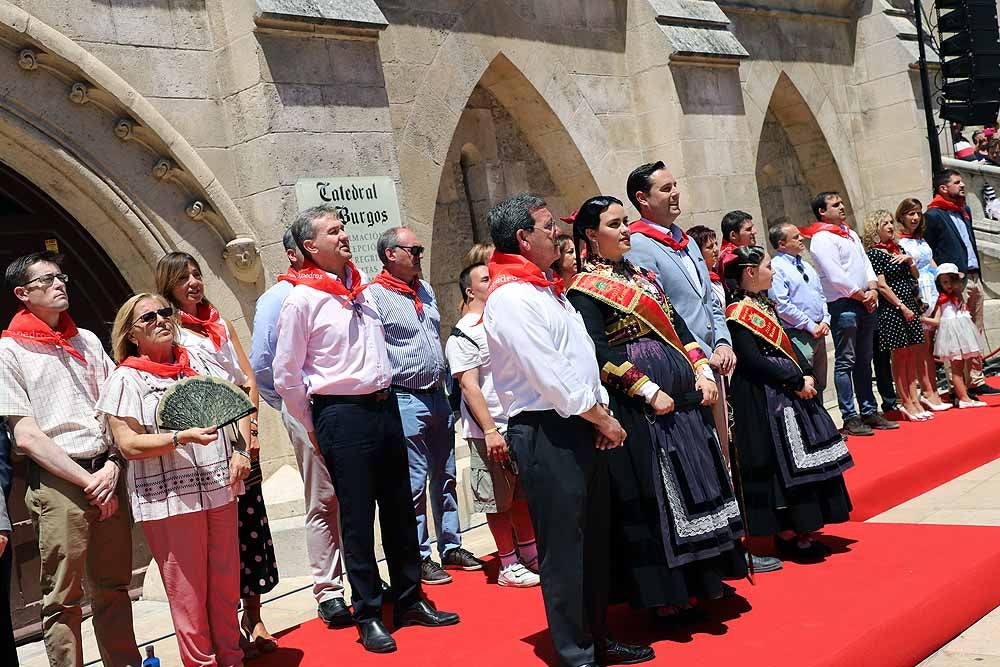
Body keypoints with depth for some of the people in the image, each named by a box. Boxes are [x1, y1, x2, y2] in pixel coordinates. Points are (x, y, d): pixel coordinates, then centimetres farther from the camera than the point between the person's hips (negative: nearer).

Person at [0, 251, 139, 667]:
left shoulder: (87, 341, 15)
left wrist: (111, 468, -3)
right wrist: (87, 480, -9)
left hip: (106, 476, 4)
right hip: (57, 481, -4)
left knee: (114, 587, 11)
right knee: (62, 598, 0)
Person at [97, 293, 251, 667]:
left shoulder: (200, 360, 12)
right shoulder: (126, 379, -3)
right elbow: (129, 445, -10)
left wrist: (240, 450, 0)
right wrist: (182, 438, -21)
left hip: (220, 489, 5)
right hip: (169, 500, -4)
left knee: (226, 583, 11)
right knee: (188, 592, 2)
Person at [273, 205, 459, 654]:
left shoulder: (359, 287, 10)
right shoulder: (301, 299, -11)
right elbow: (285, 377, -7)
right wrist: (314, 430, -1)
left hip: (385, 407, 7)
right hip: (343, 415, -7)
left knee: (400, 509, 13)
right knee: (358, 519, 2)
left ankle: (410, 600, 27)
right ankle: (368, 615, 15)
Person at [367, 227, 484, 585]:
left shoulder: (425, 290, 13)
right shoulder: (375, 295, -11)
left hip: (437, 396, 8)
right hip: (405, 400, -8)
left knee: (445, 476, 14)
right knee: (414, 482, -2)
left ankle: (451, 547, 25)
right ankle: (420, 557, 8)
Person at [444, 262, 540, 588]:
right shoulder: (463, 335, -9)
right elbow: (469, 386, -15)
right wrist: (490, 430, -20)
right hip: (490, 432, -7)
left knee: (524, 493, 16)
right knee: (499, 501, 2)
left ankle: (529, 554, 29)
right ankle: (509, 566, 13)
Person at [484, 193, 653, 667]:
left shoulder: (545, 288, 17)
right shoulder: (510, 296, -14)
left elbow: (582, 356, 18)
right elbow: (549, 375, -19)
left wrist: (601, 412, 4)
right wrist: (602, 418, -10)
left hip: (580, 428, 10)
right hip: (546, 433, -10)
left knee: (594, 539, 16)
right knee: (563, 546, -2)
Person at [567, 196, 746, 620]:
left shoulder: (641, 275, 16)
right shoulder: (585, 288, -7)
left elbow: (677, 326, 15)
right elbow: (601, 352, -16)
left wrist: (702, 371, 3)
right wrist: (649, 391, -20)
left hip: (683, 393, 8)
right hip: (639, 406, -8)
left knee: (695, 478, 12)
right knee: (654, 491, -2)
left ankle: (703, 579, 25)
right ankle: (666, 593, 10)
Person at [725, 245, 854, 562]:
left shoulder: (765, 304, 14)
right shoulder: (739, 312, -14)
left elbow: (787, 346, 15)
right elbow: (753, 361, -21)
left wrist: (807, 374, -1)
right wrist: (796, 381, -18)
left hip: (790, 392, 10)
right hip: (765, 399, -9)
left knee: (802, 459, 11)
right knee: (781, 463, -6)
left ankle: (800, 531, 19)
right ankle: (786, 536, 2)